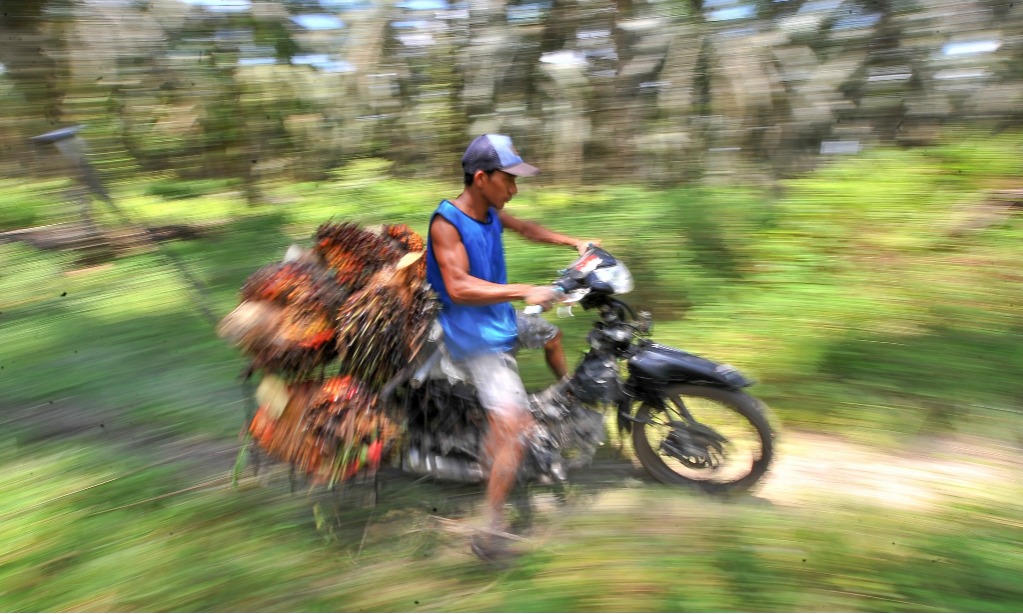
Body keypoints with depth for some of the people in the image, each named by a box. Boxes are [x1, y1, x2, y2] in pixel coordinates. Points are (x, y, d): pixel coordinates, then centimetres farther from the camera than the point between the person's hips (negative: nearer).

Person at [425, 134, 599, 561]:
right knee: (514, 426, -19)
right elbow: (459, 287, -32)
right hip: (476, 339, -9)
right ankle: (490, 532, -9)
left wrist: (573, 242, 21)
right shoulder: (446, 222, -22)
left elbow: (523, 228, 24)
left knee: (551, 333, 32)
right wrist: (525, 292, -37)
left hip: (502, 319, 9)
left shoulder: (490, 211, 3)